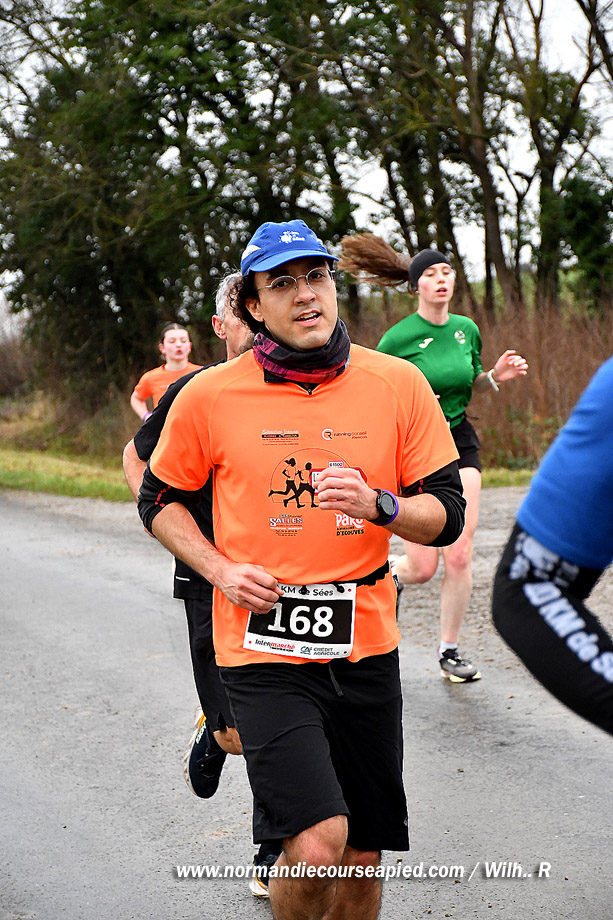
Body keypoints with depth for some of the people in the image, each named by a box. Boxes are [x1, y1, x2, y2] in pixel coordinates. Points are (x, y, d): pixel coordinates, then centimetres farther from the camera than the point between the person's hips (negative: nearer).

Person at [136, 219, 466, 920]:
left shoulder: (398, 384, 0)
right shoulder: (209, 396, -3)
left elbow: (447, 514, 2)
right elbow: (159, 501, 11)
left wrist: (377, 505, -19)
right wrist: (220, 570, -6)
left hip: (365, 648, 3)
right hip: (263, 649, -3)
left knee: (361, 860, 11)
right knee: (317, 844, -18)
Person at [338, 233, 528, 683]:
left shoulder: (468, 329, 3)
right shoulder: (398, 338, -12)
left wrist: (496, 375, -1)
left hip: (460, 443, 4)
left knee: (460, 556, -4)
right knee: (422, 568, -5)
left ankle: (450, 650, 13)